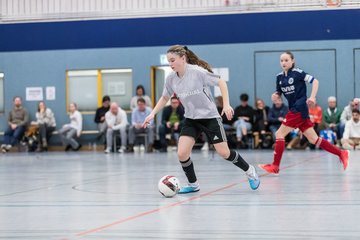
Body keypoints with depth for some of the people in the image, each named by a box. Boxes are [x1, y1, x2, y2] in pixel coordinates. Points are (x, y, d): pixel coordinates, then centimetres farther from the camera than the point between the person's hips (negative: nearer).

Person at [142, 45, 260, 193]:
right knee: (182, 153, -12)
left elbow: (221, 83, -13)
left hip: (210, 117, -5)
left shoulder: (197, 72, -20)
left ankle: (249, 171, 23)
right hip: (191, 119, 5)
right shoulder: (171, 78, -4)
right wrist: (152, 114, 1)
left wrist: (226, 105, -20)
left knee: (224, 153, -4)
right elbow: (165, 98, 12)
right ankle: (193, 184, 10)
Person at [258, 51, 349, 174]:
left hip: (299, 109, -8)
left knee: (280, 134, -8)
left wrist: (312, 97, -22)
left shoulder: (297, 73, -9)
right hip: (294, 110, 8)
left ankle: (275, 166, -3)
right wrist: (275, 96, -4)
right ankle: (341, 153, 12)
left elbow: (315, 81, -10)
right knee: (314, 139, 7)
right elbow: (279, 94, 19)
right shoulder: (279, 77, 11)